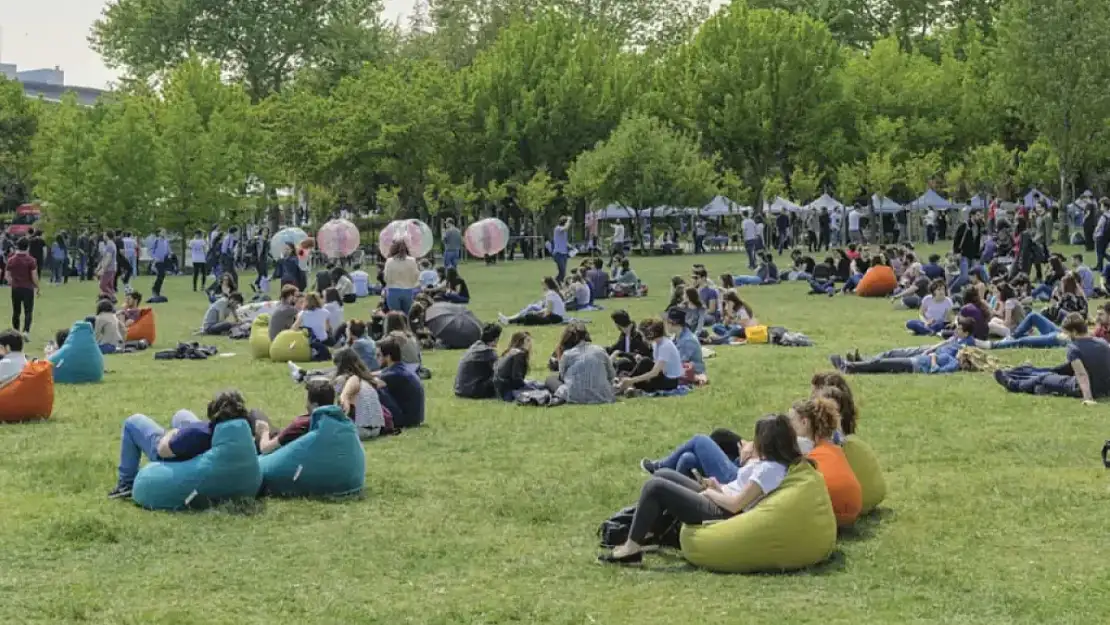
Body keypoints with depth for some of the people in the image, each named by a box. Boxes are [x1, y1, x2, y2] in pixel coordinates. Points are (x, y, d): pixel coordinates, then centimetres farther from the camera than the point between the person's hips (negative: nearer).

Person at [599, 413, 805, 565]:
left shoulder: (771, 470, -22)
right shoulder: (770, 462, 8)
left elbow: (735, 504, -23)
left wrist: (710, 492, -8)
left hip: (723, 515, -11)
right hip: (719, 503, 11)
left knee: (655, 487, -12)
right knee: (662, 475, 15)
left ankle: (632, 548, -5)